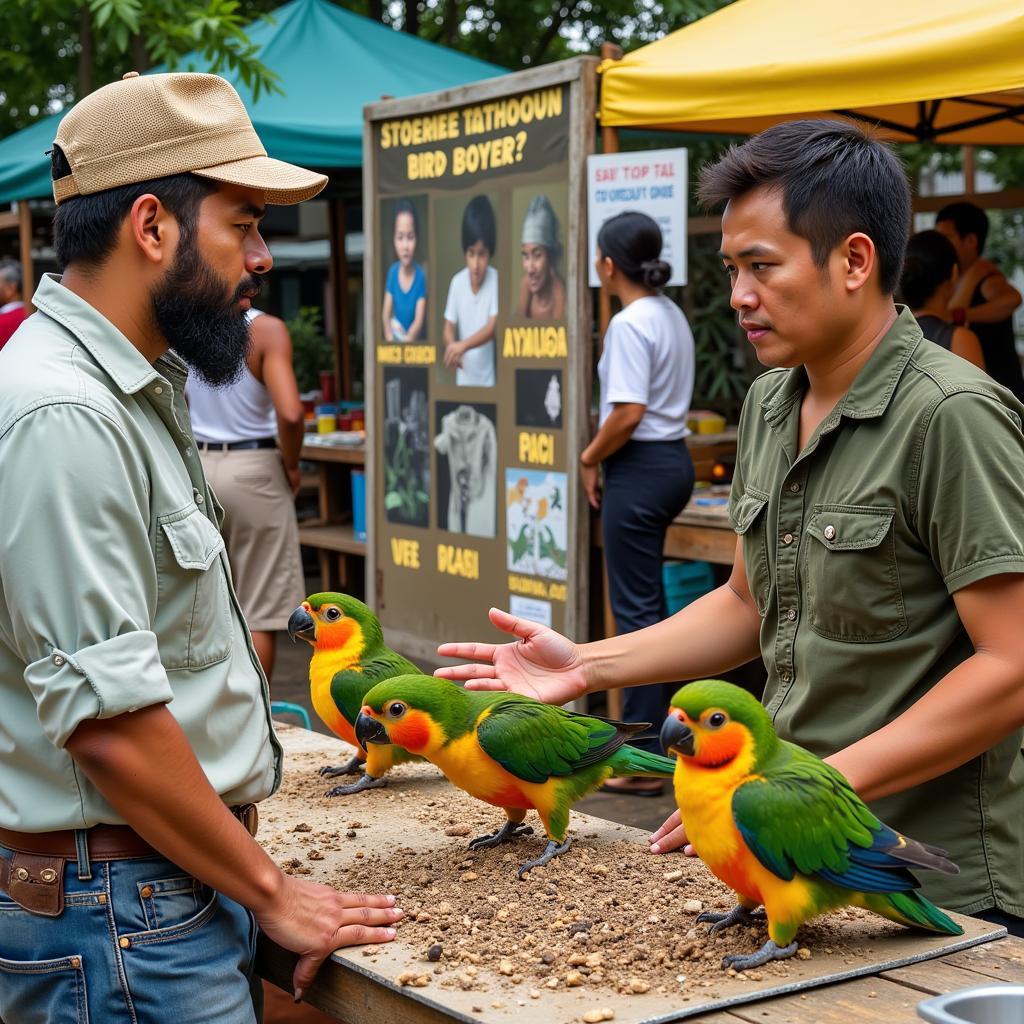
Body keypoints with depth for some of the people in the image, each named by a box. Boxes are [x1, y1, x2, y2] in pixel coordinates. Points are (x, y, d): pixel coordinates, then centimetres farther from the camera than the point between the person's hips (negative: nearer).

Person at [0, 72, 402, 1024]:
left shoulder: (128, 391, 11)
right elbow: (109, 721, -23)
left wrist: (249, 870, 15)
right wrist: (269, 892, -13)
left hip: (178, 882, 9)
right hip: (120, 910, -9)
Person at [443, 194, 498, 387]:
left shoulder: (495, 279, -13)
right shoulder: (457, 282, -6)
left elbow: (492, 328, -20)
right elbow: (449, 328, -1)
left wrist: (463, 345, -34)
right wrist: (452, 347, -23)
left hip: (487, 379, -2)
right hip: (463, 379, 2)